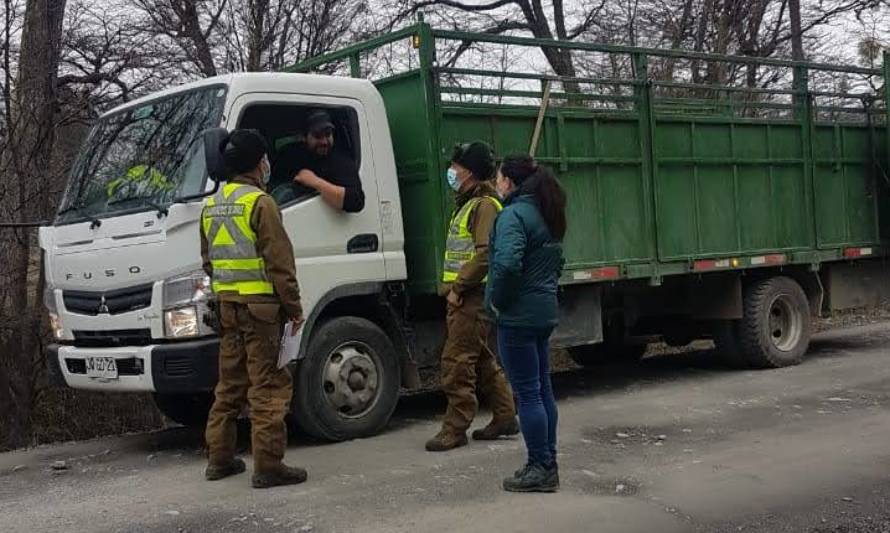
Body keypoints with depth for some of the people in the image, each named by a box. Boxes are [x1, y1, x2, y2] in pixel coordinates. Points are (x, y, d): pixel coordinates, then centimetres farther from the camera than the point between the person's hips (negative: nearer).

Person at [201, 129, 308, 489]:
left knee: (230, 383, 15)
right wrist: (294, 307, -8)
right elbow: (279, 261, -14)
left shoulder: (212, 205, 14)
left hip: (226, 305, 8)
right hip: (260, 306, -8)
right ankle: (268, 466, -3)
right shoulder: (260, 202, -12)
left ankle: (219, 459, 21)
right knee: (267, 386, -4)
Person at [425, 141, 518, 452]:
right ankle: (505, 417, 23)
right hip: (465, 296, 10)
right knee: (482, 360, 15)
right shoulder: (467, 203, 19)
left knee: (457, 361, -8)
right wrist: (452, 287, 14)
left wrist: (458, 288, -20)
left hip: (473, 297, -10)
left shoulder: (484, 205, -13)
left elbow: (486, 254, -23)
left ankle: (455, 429, -3)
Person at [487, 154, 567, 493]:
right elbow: (557, 261, 23)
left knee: (527, 393, -2)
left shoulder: (514, 215, -15)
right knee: (542, 388, 15)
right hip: (545, 312, 9)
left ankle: (539, 470, 4)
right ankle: (548, 463, 22)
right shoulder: (547, 215, 14)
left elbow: (507, 263, -29)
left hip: (518, 316, -9)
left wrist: (497, 299, -16)